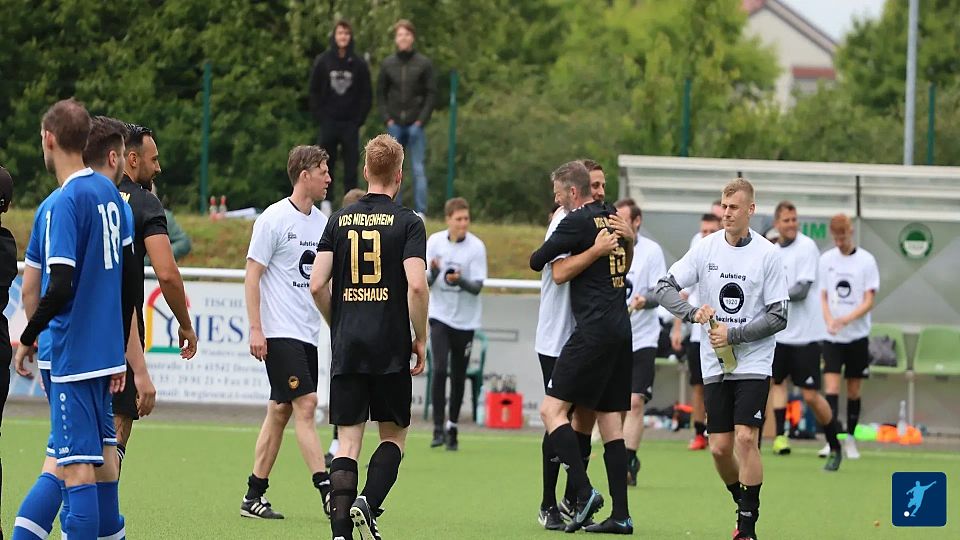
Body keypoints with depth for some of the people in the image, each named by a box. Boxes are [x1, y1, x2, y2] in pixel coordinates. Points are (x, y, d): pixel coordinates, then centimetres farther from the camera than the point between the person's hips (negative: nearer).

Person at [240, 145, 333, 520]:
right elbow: (252, 274, -9)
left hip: (307, 334, 8)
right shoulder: (274, 219, -8)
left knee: (280, 412, 8)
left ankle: (254, 496, 12)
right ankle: (326, 492, -17)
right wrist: (256, 328, -14)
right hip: (280, 333, -8)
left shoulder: (321, 222, 13)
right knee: (305, 405, -13)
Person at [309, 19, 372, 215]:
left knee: (351, 164, -3)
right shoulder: (323, 62, 3)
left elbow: (366, 95, 6)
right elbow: (314, 91, 6)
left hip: (351, 123, 0)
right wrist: (319, 116, -3)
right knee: (327, 163, 1)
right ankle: (325, 202, 5)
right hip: (329, 121, 0)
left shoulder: (358, 64, 3)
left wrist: (360, 119, -2)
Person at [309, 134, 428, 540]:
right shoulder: (407, 222, -4)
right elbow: (417, 284, -15)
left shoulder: (339, 220, 6)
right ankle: (369, 504, -11)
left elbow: (317, 285, 2)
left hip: (347, 347, 3)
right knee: (393, 436, 12)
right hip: (391, 348, -3)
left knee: (348, 442, 4)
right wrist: (420, 339, -2)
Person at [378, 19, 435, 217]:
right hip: (395, 126, 2)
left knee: (418, 169, -3)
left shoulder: (424, 64, 0)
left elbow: (431, 94, -1)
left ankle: (420, 211, -1)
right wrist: (387, 118, -2)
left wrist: (421, 121, -8)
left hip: (415, 125, -2)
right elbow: (380, 94, 9)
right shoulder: (388, 64, 6)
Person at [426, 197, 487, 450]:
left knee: (458, 377, 6)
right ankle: (438, 428, -13)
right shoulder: (434, 242, -3)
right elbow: (424, 282, 0)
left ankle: (452, 428, 21)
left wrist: (459, 280, -31)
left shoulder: (476, 246, -8)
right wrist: (433, 273, -21)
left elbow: (477, 286, -11)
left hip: (465, 319, 0)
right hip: (440, 315, 0)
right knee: (439, 369, -15)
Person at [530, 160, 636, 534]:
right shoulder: (612, 217, 13)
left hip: (594, 331, -8)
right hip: (621, 329, 8)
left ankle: (584, 492, -20)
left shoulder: (577, 222, -9)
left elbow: (537, 262, -2)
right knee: (609, 419, 9)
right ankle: (620, 514, 6)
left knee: (552, 409, -8)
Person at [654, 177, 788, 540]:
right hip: (715, 363, 3)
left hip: (754, 362, -3)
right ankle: (744, 505, 27)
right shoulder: (706, 248, 2)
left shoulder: (767, 254, -6)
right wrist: (694, 312, -16)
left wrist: (734, 334, -14)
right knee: (720, 447, 2)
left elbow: (778, 317, -5)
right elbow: (665, 288, 1)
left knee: (746, 438, -16)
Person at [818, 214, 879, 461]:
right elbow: (822, 297, 5)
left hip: (857, 335, -1)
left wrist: (846, 319, -22)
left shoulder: (866, 261, -3)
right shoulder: (826, 260, 4)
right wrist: (829, 321, -15)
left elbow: (869, 301, -6)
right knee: (831, 386, -11)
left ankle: (850, 439, 16)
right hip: (831, 337, 1)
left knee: (854, 390, 5)